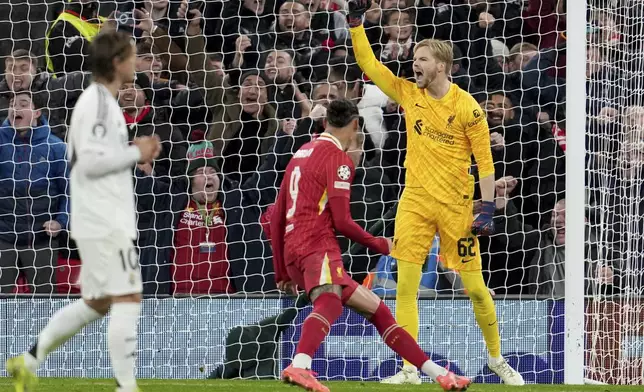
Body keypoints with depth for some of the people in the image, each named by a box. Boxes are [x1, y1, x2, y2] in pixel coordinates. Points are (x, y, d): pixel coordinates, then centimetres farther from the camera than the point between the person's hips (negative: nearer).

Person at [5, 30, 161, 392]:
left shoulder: (97, 101, 16)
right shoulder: (100, 103, -15)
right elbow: (90, 161, -22)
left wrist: (135, 153, 11)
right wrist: (135, 153, -12)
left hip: (100, 221, 10)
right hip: (105, 223, -10)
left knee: (96, 302, 16)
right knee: (128, 298, -9)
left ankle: (29, 361, 20)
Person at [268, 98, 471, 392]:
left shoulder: (302, 154, 23)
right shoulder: (337, 158, -3)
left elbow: (276, 217, 24)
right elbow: (341, 221, -9)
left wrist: (282, 271, 29)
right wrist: (379, 245, 6)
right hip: (318, 248, -10)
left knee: (376, 309, 18)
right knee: (329, 302, -37)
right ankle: (299, 366, -65)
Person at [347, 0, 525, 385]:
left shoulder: (466, 107, -7)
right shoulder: (408, 93, 5)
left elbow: (484, 159, -6)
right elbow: (369, 64, 8)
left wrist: (488, 209, -11)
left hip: (456, 205, -3)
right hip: (415, 201, 3)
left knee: (475, 288, 0)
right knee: (405, 286, -6)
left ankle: (497, 358, 20)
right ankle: (410, 371, -2)